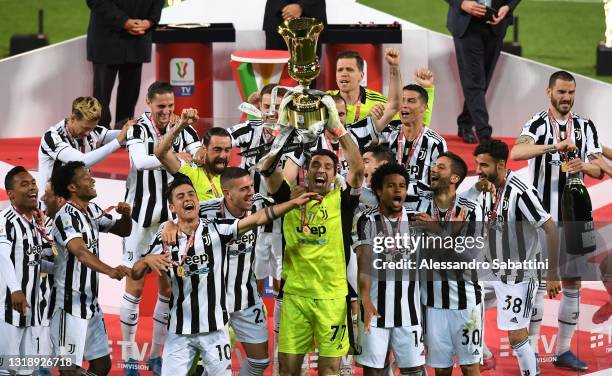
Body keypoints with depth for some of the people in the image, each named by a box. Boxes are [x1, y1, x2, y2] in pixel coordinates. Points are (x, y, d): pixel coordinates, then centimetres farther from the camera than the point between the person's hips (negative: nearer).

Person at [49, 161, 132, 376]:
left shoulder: (92, 211, 9)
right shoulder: (66, 217, -18)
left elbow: (123, 231, 20)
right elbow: (80, 252, -35)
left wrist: (126, 216, -4)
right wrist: (110, 271, -51)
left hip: (91, 303, 9)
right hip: (70, 306, -9)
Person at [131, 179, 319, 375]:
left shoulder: (217, 229, -4)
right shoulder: (165, 240, 0)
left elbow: (257, 219, -12)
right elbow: (135, 274, 3)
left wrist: (294, 203, -22)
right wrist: (148, 259, -19)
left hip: (214, 328, -1)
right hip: (180, 331, 1)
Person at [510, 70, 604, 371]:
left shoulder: (585, 127, 10)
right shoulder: (538, 124, -6)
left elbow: (598, 169, 7)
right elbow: (517, 152, -25)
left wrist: (584, 166, -16)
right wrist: (555, 146, -37)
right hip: (542, 215, -5)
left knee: (572, 283, 6)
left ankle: (564, 350, 14)